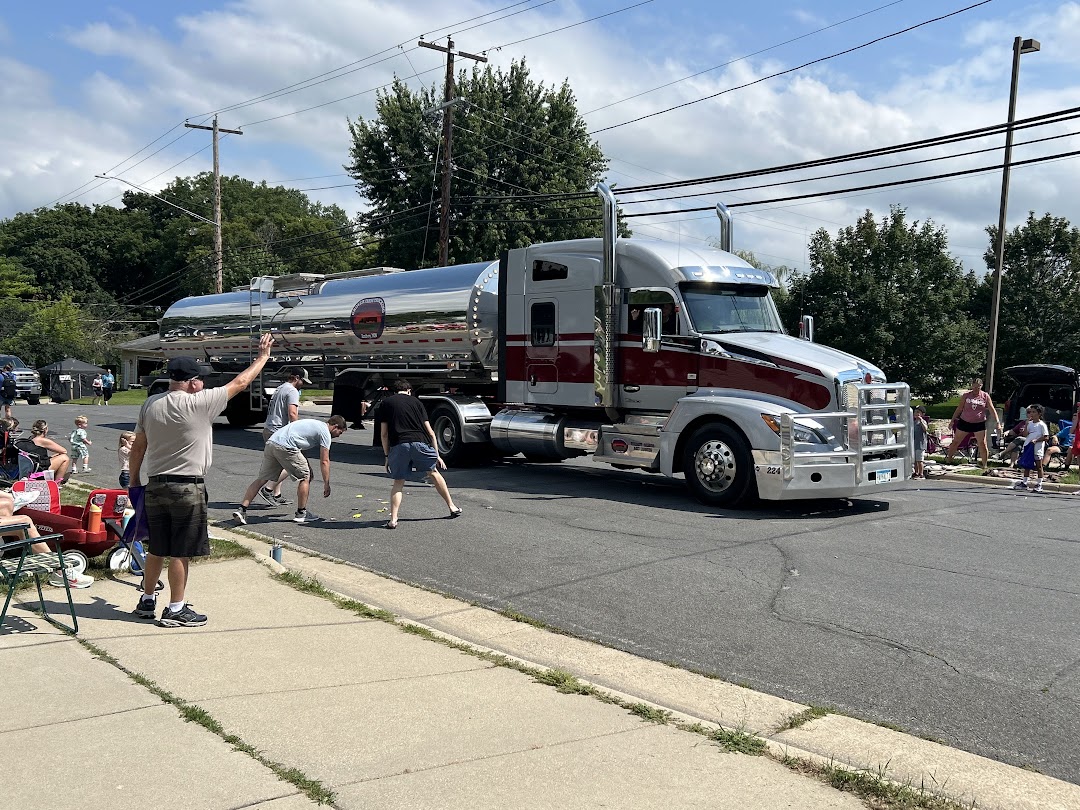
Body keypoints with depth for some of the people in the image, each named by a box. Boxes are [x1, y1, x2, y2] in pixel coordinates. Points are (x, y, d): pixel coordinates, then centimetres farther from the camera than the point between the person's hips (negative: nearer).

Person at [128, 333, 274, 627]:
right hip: (187, 488, -6)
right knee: (181, 552, 2)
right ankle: (175, 610, 9)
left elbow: (137, 447, 10)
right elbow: (239, 383, -4)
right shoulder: (199, 404, -13)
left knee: (156, 549, 18)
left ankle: (146, 601, 30)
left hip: (155, 485, 6)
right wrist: (262, 357, 9)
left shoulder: (150, 404, 4)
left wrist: (134, 480, 21)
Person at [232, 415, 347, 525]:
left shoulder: (314, 424, 31)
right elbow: (324, 461, 1)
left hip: (270, 443, 8)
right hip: (285, 448, -8)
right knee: (304, 476, 6)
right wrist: (326, 484, 6)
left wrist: (308, 469, 38)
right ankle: (301, 514, 13)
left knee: (262, 479, 12)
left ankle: (242, 510, 6)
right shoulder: (325, 432, 4)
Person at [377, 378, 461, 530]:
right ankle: (452, 507, 27)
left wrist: (387, 456, 18)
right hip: (420, 442, 1)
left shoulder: (385, 403, 17)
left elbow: (384, 434, 12)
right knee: (433, 473, 19)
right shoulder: (416, 402, 19)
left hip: (398, 445, -1)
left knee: (398, 483, 13)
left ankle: (393, 519, 2)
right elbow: (430, 431, 15)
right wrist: (437, 455, 19)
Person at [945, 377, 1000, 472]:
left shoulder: (985, 396, -2)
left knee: (982, 444, -3)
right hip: (965, 422, 1)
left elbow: (992, 410, -4)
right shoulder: (966, 395, -2)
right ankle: (948, 459, 22)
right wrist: (953, 420, 2)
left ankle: (985, 466, 6)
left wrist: (997, 422, -12)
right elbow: (959, 409, 4)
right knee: (955, 441, 7)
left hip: (979, 423, -1)